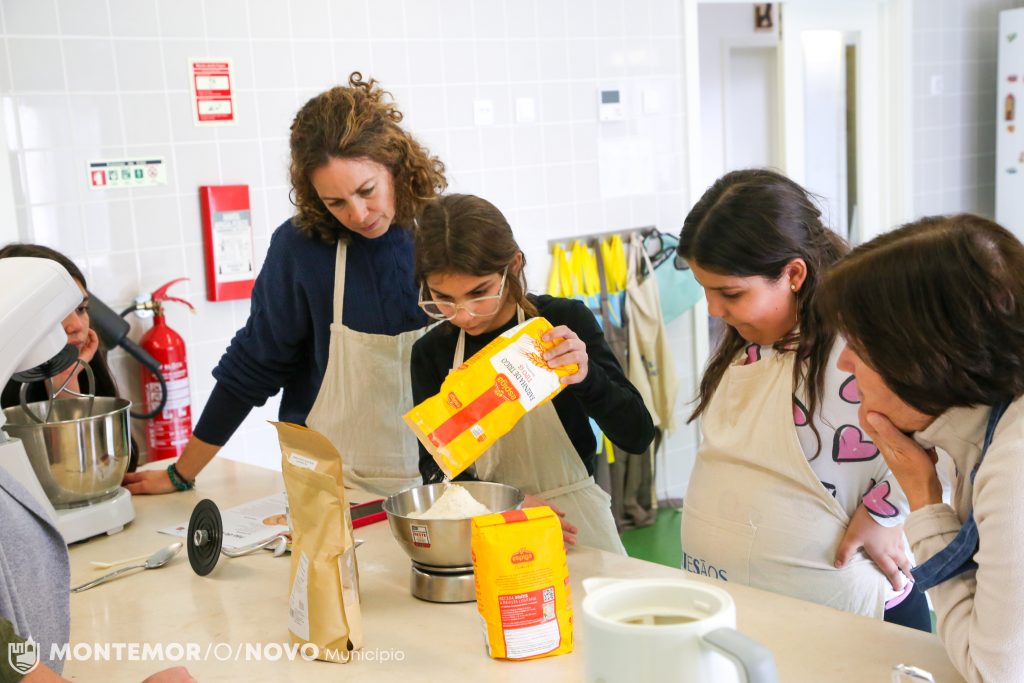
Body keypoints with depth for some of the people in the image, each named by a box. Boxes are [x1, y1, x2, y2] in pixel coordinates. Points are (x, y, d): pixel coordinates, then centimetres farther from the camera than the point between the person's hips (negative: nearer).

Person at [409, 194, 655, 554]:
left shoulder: (563, 322, -7)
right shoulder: (431, 352, 1)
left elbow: (637, 436, -8)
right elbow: (434, 469, 1)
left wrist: (586, 378, -26)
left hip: (574, 524, -2)